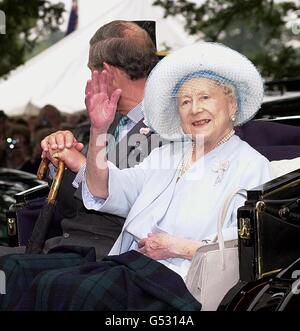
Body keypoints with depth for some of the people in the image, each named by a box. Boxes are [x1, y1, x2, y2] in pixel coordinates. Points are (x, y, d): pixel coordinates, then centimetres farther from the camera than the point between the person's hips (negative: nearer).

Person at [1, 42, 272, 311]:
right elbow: (105, 193, 14)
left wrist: (177, 247, -13)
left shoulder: (251, 165, 4)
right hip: (128, 262, 6)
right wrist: (98, 131, 1)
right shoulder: (167, 154, 25)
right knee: (46, 284, -21)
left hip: (176, 277, -6)